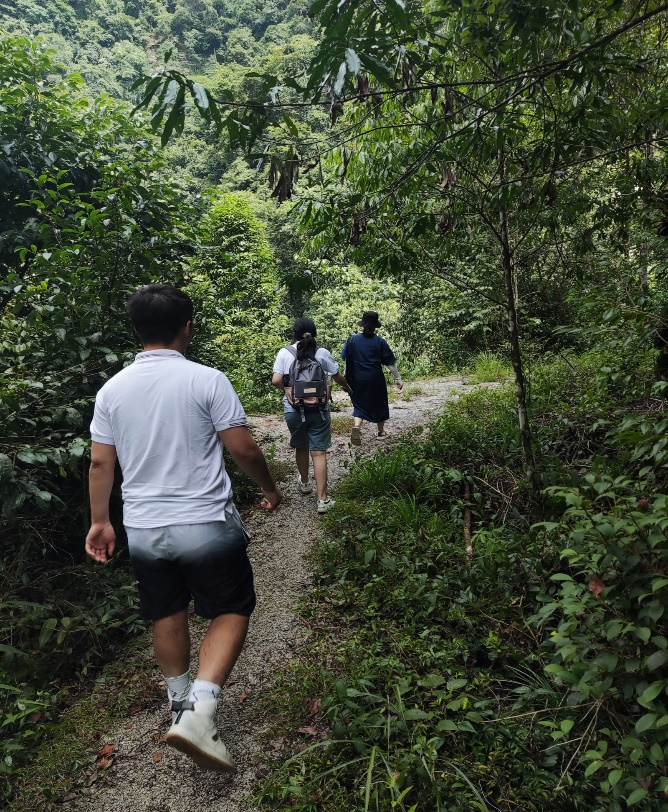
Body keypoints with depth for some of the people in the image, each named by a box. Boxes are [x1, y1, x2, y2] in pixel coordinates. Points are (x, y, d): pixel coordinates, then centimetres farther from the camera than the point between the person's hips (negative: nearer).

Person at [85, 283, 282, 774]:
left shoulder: (112, 389, -1)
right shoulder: (207, 380, -14)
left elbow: (100, 462, 3)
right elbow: (242, 448, -12)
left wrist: (100, 521, 14)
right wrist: (270, 488, 5)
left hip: (143, 529, 5)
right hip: (206, 525, -5)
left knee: (167, 615, 22)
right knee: (232, 611, 12)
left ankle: (181, 701, 41)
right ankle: (199, 712, -2)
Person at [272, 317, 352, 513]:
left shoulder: (284, 353, -3)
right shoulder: (322, 353, -3)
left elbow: (276, 380, -8)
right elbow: (338, 377, 6)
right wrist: (347, 387, 27)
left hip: (293, 409, 1)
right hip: (318, 409, -1)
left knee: (301, 447, 22)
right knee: (319, 452, 0)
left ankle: (304, 483, 42)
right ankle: (322, 499, -2)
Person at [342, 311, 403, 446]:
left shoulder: (352, 340, -3)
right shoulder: (380, 342, -8)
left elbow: (345, 358, 5)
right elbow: (390, 363, -6)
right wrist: (398, 378, 3)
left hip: (358, 379, 1)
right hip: (376, 379, -1)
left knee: (359, 405, 11)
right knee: (379, 404, 17)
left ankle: (356, 426, -17)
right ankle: (380, 431, 31)